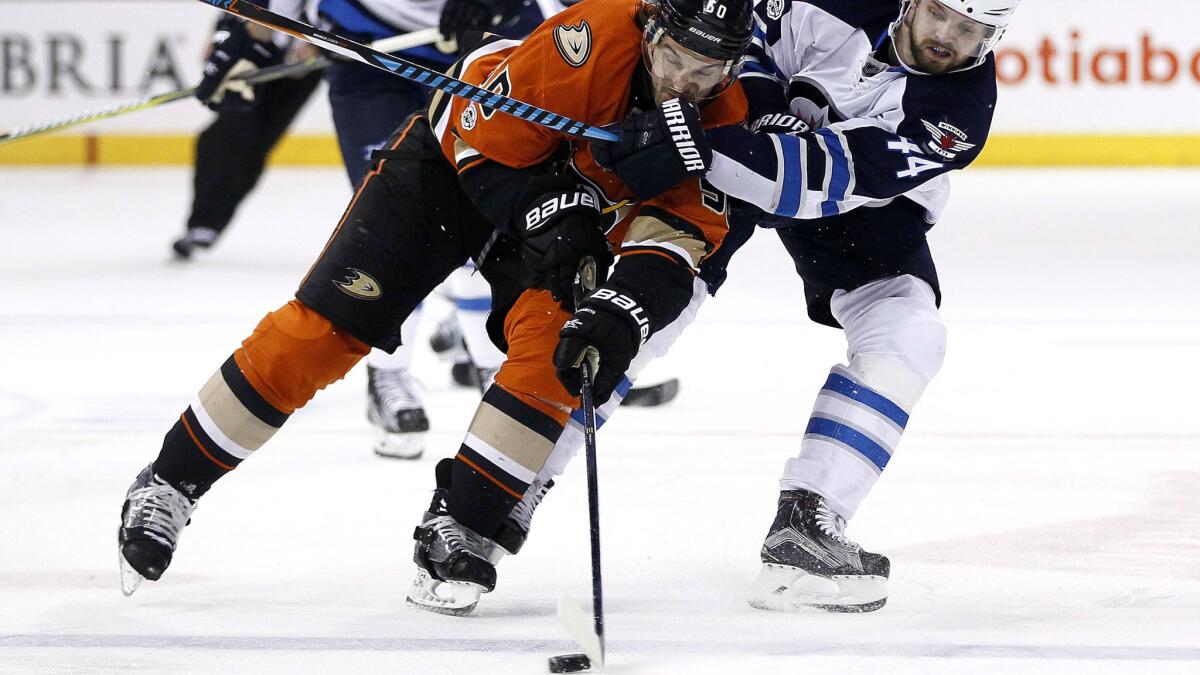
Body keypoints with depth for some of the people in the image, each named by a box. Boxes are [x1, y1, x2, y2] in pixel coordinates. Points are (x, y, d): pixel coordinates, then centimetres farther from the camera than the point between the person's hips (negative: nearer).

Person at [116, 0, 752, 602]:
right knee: (324, 329, -9)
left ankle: (461, 528, -13)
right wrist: (547, 212, -35)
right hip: (457, 158, -4)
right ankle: (169, 482, 3)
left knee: (553, 342, -24)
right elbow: (489, 137, -25)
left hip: (575, 199, 4)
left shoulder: (722, 119, -22)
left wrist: (622, 312, -42)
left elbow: (679, 239, -26)